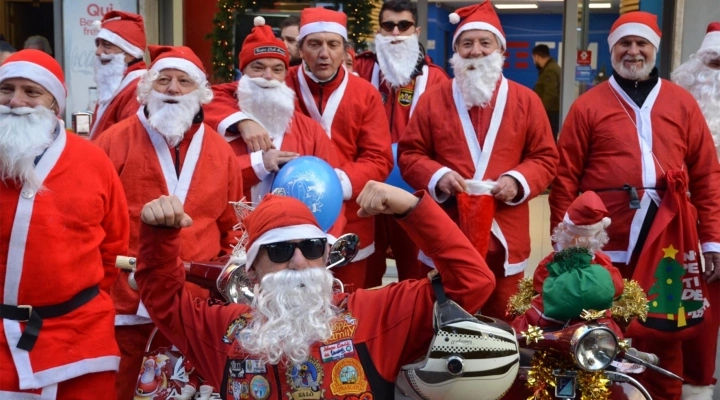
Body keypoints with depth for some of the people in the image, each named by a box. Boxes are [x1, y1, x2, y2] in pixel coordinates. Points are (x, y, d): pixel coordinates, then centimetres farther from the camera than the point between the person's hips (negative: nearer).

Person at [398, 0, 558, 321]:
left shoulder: (526, 100, 5)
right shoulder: (433, 99, 4)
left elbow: (545, 157, 6)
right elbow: (409, 153, 5)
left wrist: (517, 181, -13)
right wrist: (437, 176, -14)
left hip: (504, 237, 0)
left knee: (501, 322, 11)